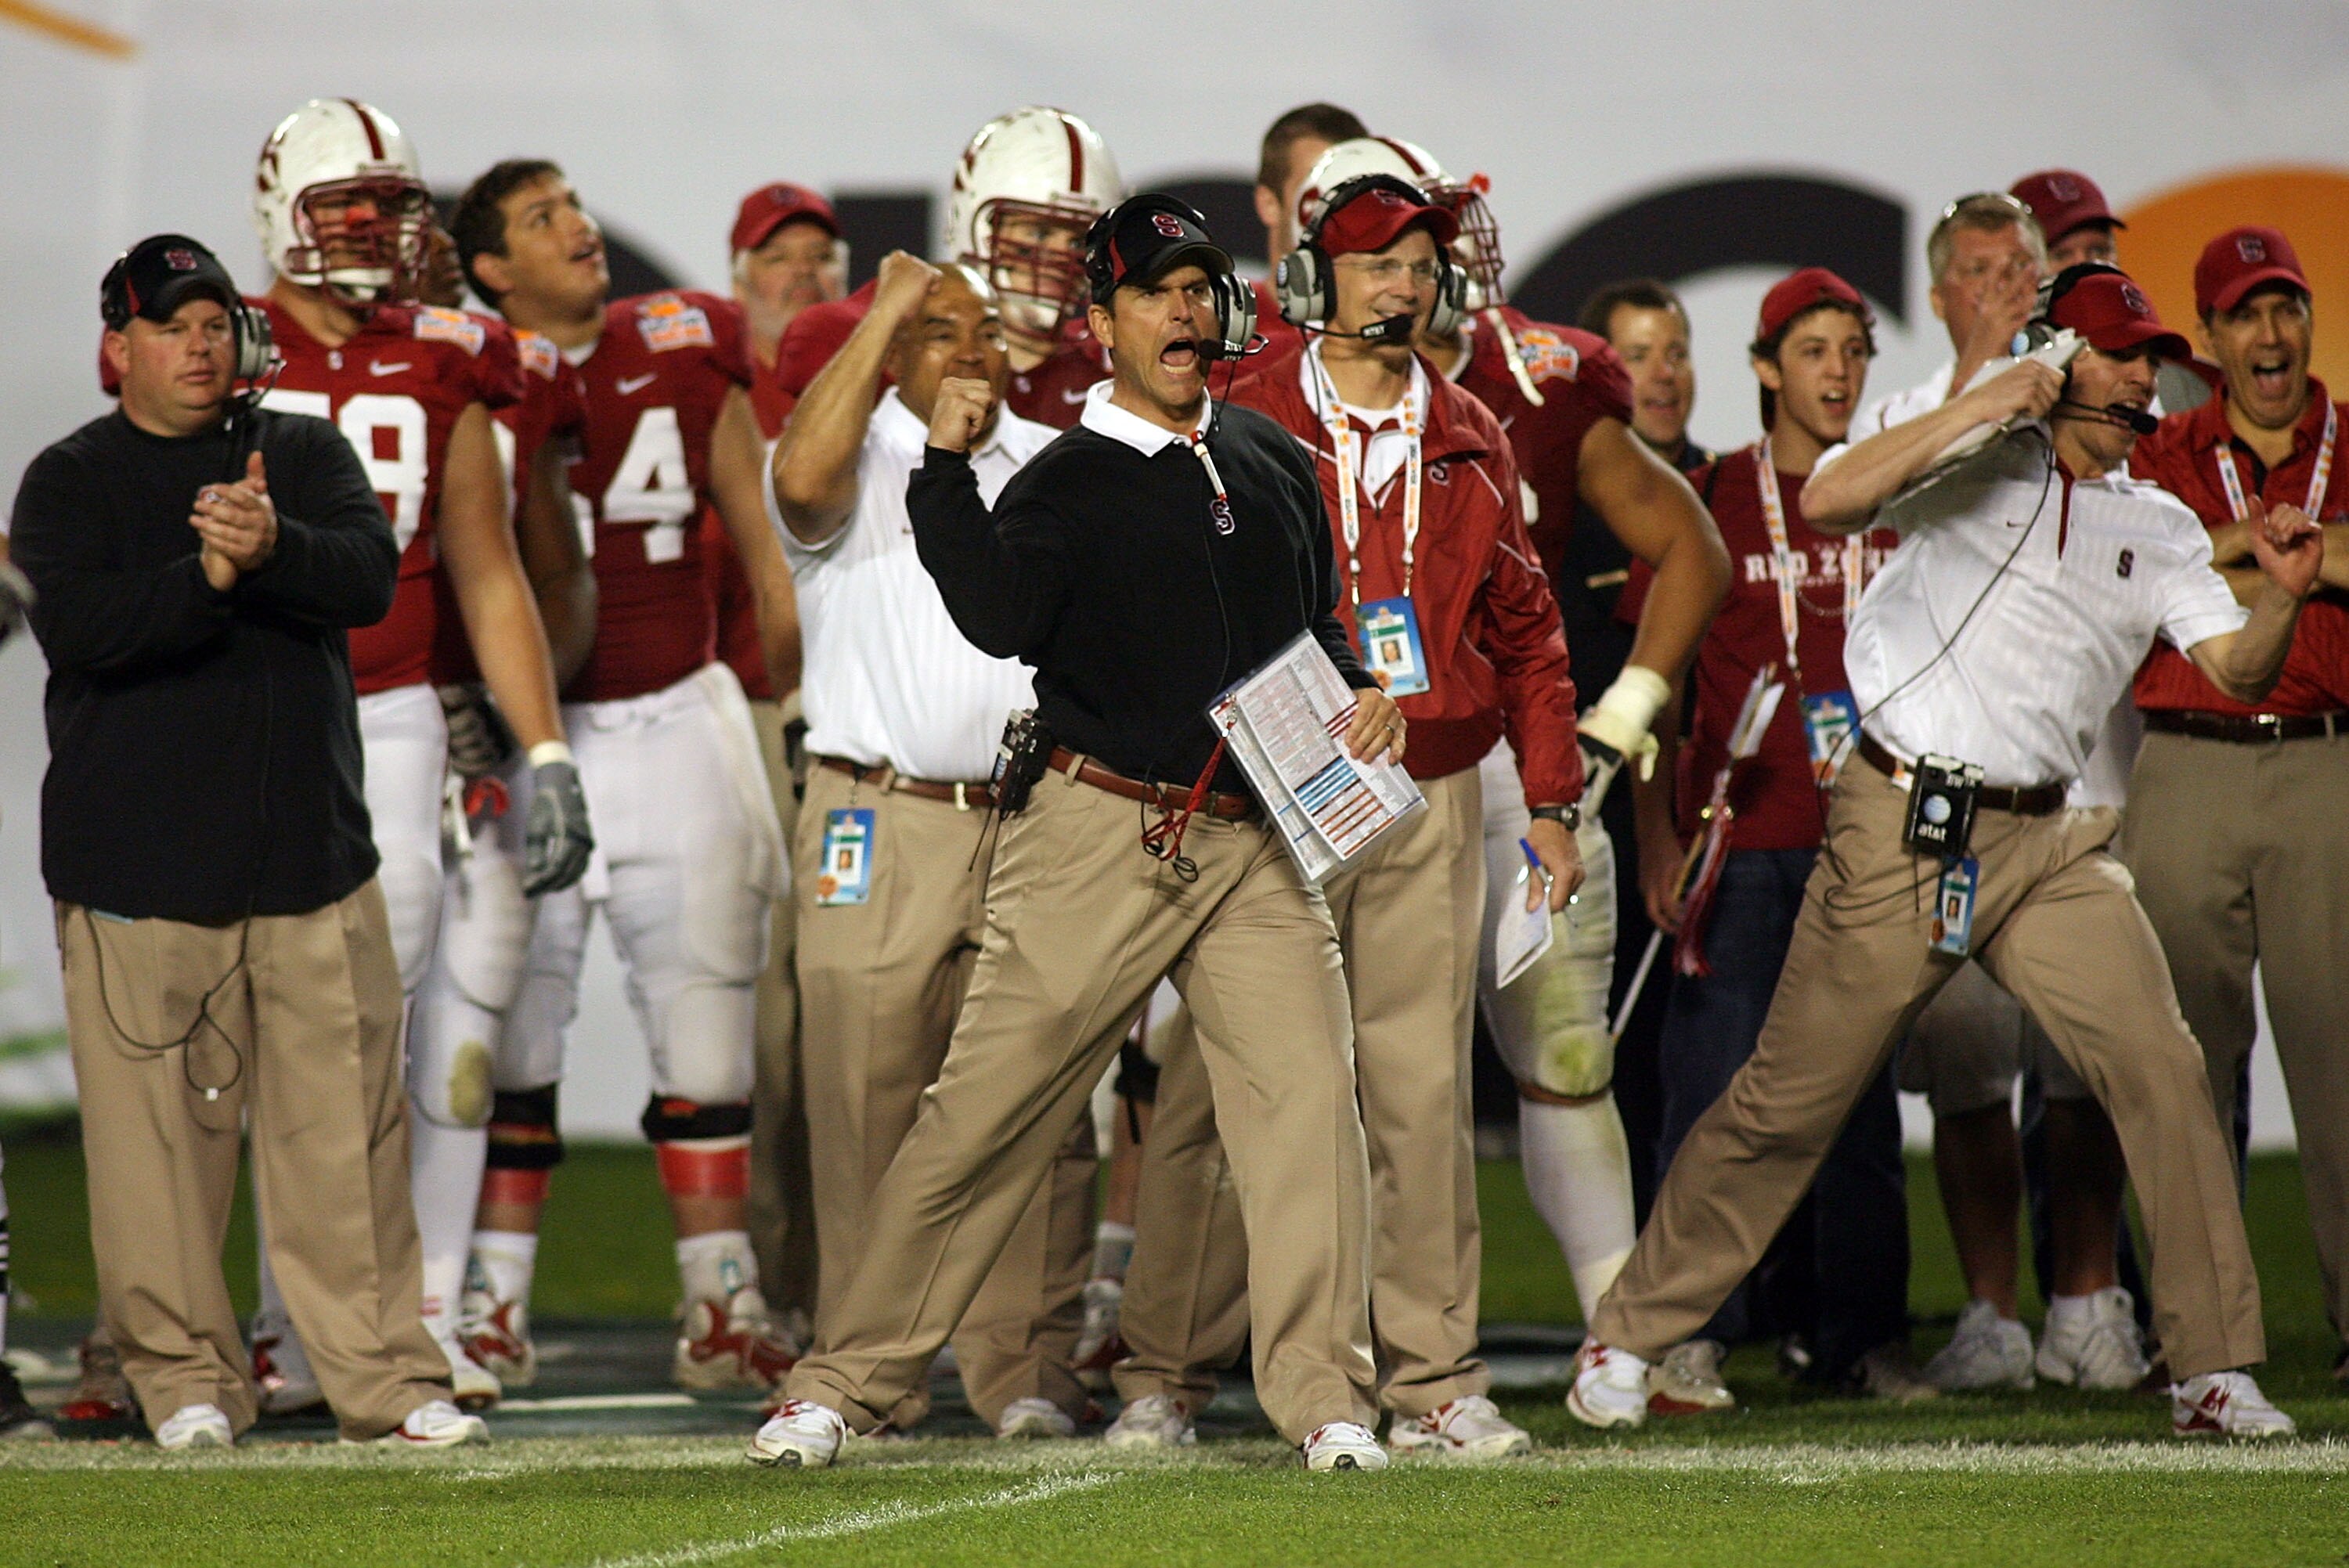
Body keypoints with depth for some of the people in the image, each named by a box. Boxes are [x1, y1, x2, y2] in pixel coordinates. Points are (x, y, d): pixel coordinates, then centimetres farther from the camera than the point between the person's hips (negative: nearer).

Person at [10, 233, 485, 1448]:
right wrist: (209, 575, -24)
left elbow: (370, 578, -5)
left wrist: (273, 549, -25)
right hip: (138, 862, -2)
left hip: (309, 849, 2)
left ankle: (386, 1378, 4)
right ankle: (184, 1380, 8)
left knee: (346, 1121, 0)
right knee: (154, 1128, -2)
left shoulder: (304, 455, 12)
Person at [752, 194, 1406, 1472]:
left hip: (1256, 843, 4)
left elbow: (1315, 627, 25)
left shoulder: (1274, 461, 16)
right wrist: (945, 469, -23)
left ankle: (1323, 1400, -3)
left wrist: (1364, 696, 6)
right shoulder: (1063, 483, 0)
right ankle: (846, 1380, 5)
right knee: (983, 1112, -3)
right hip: (1102, 837, -4)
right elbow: (1001, 621, -19)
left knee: (1309, 1099, -9)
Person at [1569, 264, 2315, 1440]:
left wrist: (2285, 596, -17)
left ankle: (2212, 1367, -4)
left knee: (2161, 1068, -10)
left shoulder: (2160, 531, 14)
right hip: (1900, 826, -4)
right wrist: (1979, 408, -17)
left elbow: (2236, 670, 4)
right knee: (1790, 1100, -1)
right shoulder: (1970, 459, 2)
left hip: (2045, 844, 4)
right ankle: (1628, 1337, 12)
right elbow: (1827, 503, -14)